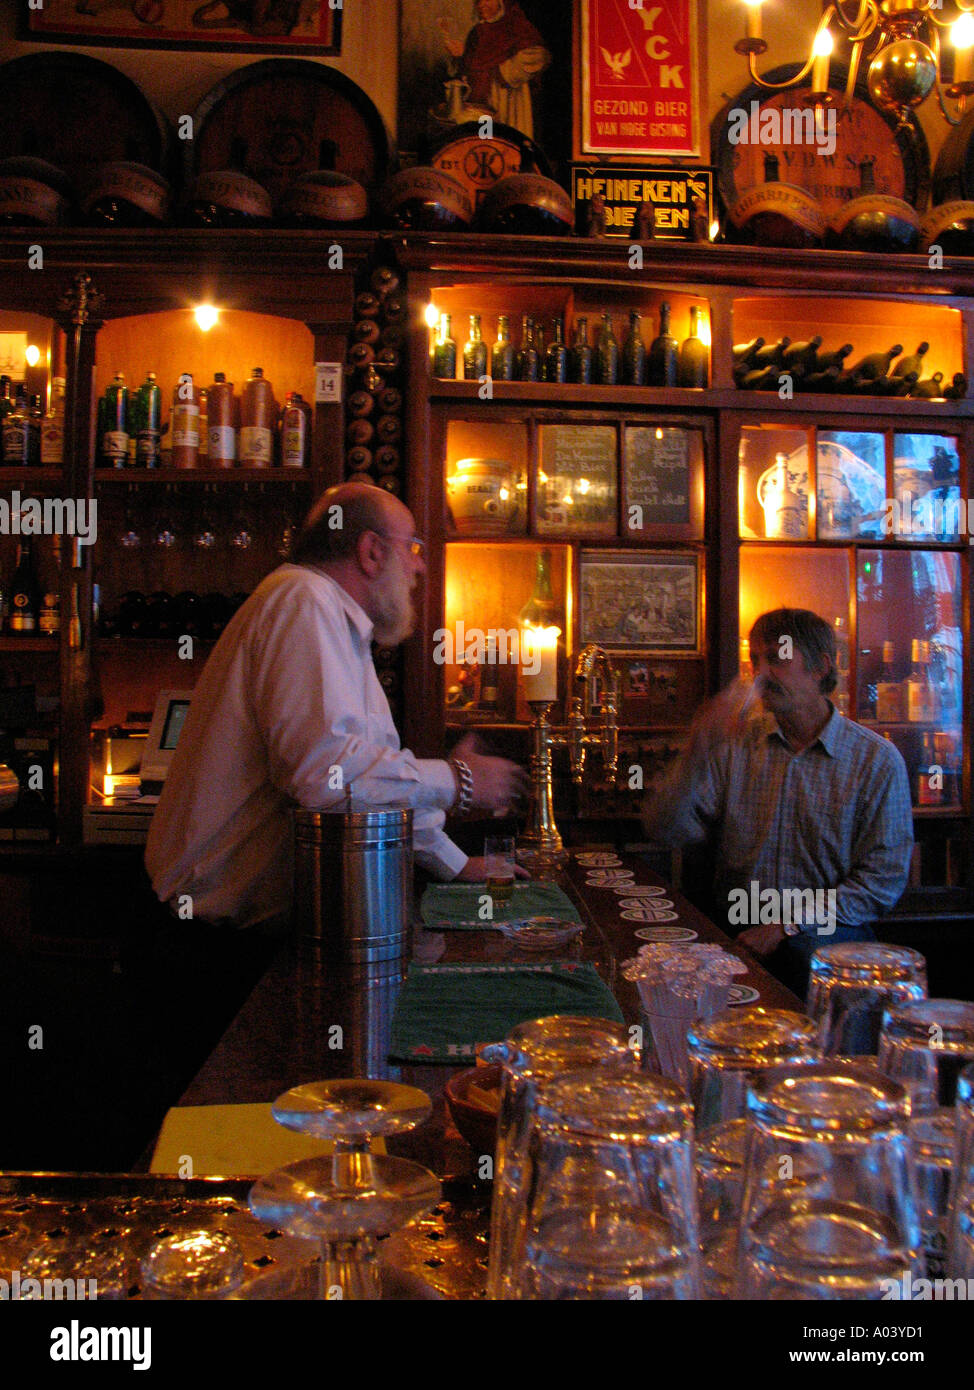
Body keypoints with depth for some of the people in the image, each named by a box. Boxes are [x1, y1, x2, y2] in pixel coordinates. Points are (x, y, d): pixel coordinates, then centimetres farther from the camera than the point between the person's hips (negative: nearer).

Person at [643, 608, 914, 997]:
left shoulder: (878, 760, -1)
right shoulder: (734, 742, 6)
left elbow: (883, 879, -4)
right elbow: (666, 829, -1)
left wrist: (790, 924, -14)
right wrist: (696, 752, -16)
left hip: (824, 935, -3)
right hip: (734, 930, 3)